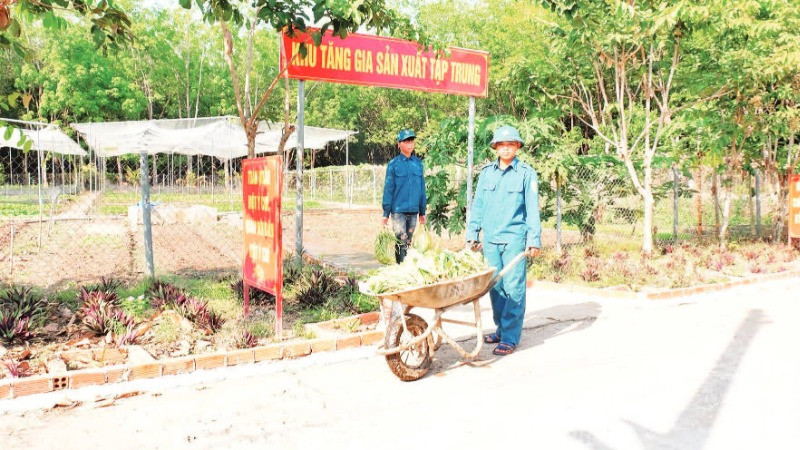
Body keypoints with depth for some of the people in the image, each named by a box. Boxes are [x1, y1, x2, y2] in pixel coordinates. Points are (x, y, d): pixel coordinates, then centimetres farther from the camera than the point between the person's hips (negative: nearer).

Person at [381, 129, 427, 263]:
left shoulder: (418, 163, 7)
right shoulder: (393, 164, -3)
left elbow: (422, 188, 12)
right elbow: (388, 190, -2)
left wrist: (422, 211, 12)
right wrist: (386, 213, -4)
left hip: (413, 211, 4)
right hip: (398, 210, -4)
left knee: (408, 242, 11)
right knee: (401, 241, -6)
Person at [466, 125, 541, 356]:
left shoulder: (526, 173, 0)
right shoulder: (486, 172, 10)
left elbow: (532, 209, -2)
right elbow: (478, 205, 15)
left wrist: (534, 240, -8)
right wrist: (472, 234, 11)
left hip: (514, 238, -4)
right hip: (490, 239, 4)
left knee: (513, 288, -5)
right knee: (495, 286, 10)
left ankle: (510, 338, 0)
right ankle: (501, 329, 23)